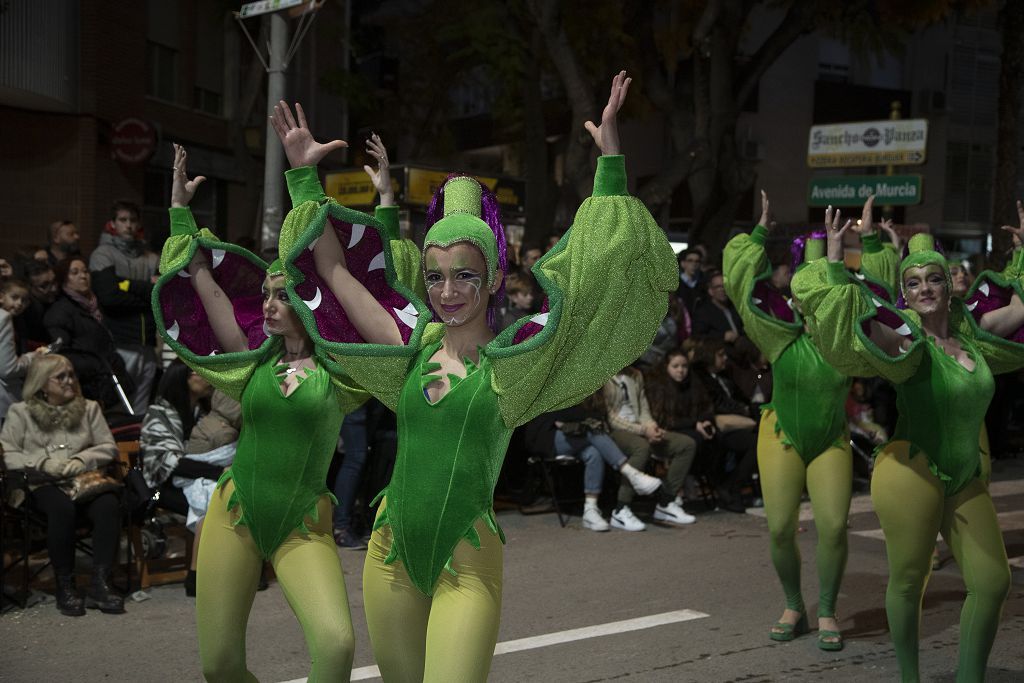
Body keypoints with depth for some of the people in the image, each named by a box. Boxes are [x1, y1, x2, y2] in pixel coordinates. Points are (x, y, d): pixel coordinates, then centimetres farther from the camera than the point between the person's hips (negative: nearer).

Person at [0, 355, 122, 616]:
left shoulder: (89, 408, 20)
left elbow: (109, 447, 14)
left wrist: (82, 460, -7)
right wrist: (43, 463, -14)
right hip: (42, 485, -2)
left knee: (109, 505, -32)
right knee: (62, 507, -38)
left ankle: (99, 584, -30)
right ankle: (65, 586, -27)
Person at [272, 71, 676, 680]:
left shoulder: (513, 359, -5)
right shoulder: (412, 353, 6)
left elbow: (591, 274, -11)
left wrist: (611, 162, -16)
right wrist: (303, 174, 15)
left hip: (467, 559, -4)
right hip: (392, 550, 4)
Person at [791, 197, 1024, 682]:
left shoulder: (970, 329, 8)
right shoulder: (908, 338, -9)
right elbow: (864, 324, -25)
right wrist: (835, 263, -30)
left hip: (965, 479, 6)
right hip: (912, 472, -6)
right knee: (908, 581, 3)